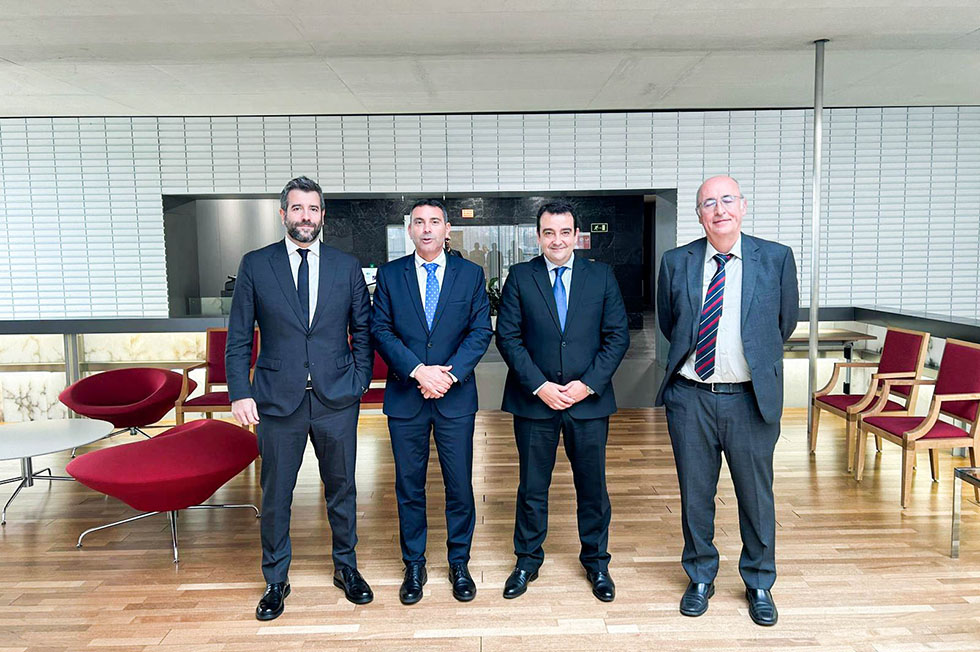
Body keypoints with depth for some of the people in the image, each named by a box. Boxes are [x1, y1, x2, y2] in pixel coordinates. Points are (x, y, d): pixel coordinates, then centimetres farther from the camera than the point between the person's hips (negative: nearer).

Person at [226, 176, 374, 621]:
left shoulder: (346, 266, 4)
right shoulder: (255, 265, 1)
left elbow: (363, 331, 8)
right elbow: (238, 338, 1)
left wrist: (359, 383, 0)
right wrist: (240, 394, -6)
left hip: (336, 400, 1)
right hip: (277, 400, -1)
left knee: (341, 488, 13)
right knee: (275, 494, 10)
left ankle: (346, 567, 34)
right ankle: (276, 580, 30)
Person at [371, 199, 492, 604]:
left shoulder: (470, 274, 4)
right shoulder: (389, 275, 4)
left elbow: (481, 331, -1)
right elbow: (381, 330, -3)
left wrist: (450, 374, -14)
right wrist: (418, 370, -15)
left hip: (456, 397, 0)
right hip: (405, 398, 1)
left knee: (460, 485, 7)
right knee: (409, 485, 10)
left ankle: (459, 564, 26)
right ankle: (414, 566, 26)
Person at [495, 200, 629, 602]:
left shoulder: (602, 276, 3)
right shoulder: (520, 277, 1)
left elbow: (617, 336, 1)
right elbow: (508, 337, -3)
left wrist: (589, 384, -10)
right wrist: (539, 386, -12)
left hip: (589, 399, 1)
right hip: (534, 400, 0)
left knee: (593, 485, 12)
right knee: (532, 486, 11)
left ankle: (596, 562, 31)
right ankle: (528, 561, 30)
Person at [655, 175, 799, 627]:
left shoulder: (776, 258, -2)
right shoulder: (676, 262, 0)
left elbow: (785, 322, 10)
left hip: (751, 399, 0)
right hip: (690, 397, 1)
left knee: (756, 496, 12)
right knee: (695, 495, 13)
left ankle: (759, 585, 34)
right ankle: (700, 578, 33)